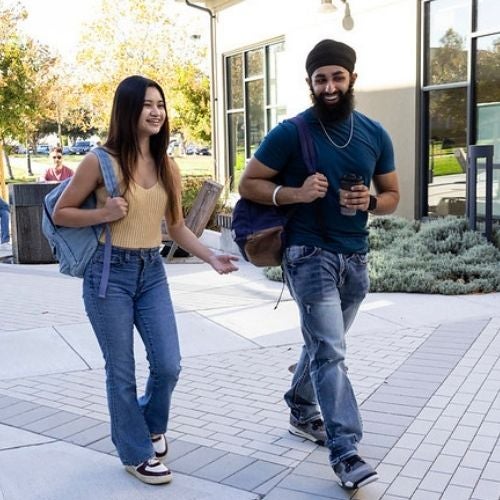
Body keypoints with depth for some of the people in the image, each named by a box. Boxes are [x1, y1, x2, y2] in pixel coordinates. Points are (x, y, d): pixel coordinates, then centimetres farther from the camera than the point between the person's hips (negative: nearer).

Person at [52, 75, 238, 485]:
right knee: (122, 372, 5)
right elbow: (60, 214, -1)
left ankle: (152, 426, 36)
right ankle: (137, 454, 24)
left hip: (152, 272, 5)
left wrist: (211, 257, -2)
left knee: (169, 365, 4)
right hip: (109, 273, -4)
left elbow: (177, 227, 12)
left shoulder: (167, 167, 7)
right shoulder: (100, 161, -8)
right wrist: (103, 213, -17)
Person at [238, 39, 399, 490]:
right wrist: (295, 193, -20)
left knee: (322, 344, 18)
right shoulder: (291, 133, -8)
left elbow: (393, 195, 12)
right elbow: (248, 184, -3)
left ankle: (302, 412, 40)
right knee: (330, 351, -11)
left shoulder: (375, 134, 4)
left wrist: (371, 202, -11)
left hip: (355, 257, 5)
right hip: (310, 254, -5)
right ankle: (345, 452, -5)